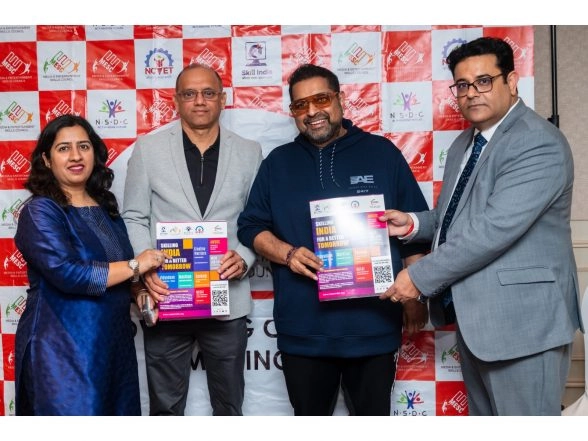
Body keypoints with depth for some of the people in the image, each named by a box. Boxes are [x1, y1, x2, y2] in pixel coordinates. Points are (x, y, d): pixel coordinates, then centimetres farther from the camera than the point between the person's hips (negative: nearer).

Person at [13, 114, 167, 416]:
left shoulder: (106, 207, 10)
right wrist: (134, 266, -16)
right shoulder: (40, 211, -12)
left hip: (114, 342, 7)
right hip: (62, 348, -7)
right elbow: (67, 273, -24)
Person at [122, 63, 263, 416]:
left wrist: (245, 258, -13)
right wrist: (147, 267, -13)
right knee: (166, 404, 14)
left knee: (229, 404, 15)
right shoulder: (148, 149, 3)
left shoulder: (249, 152, 5)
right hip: (166, 296, 0)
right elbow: (134, 218, 3)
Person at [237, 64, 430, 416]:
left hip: (374, 322, -1)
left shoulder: (382, 152, 3)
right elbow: (251, 226, 7)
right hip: (304, 327, 2)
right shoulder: (278, 162, 7)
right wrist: (287, 254, -12)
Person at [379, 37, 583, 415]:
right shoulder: (465, 142, 13)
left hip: (521, 318, -9)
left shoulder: (539, 143, -17)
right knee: (482, 414, 19)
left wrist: (421, 277, -20)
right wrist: (413, 223, 1)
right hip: (472, 314, 9)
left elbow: (495, 228, -25)